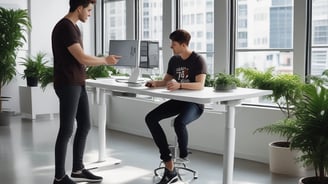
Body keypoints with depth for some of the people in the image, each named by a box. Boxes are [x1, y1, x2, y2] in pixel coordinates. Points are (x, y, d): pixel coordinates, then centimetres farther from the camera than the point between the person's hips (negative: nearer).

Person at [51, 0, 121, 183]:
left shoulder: (74, 27, 15)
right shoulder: (65, 28, -17)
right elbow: (82, 58, -21)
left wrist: (104, 60, 12)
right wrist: (105, 60, -7)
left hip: (78, 84, 10)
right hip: (68, 85, -10)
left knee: (84, 125, 13)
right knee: (67, 130, -4)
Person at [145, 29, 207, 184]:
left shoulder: (198, 60, -13)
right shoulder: (174, 60, 9)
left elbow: (200, 85, -25)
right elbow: (166, 80, 17)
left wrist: (179, 85, -40)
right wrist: (155, 83, -6)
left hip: (195, 103, -7)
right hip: (178, 101, 8)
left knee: (179, 122, -38)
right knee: (150, 118, -13)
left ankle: (183, 155, -3)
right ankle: (170, 168, -19)